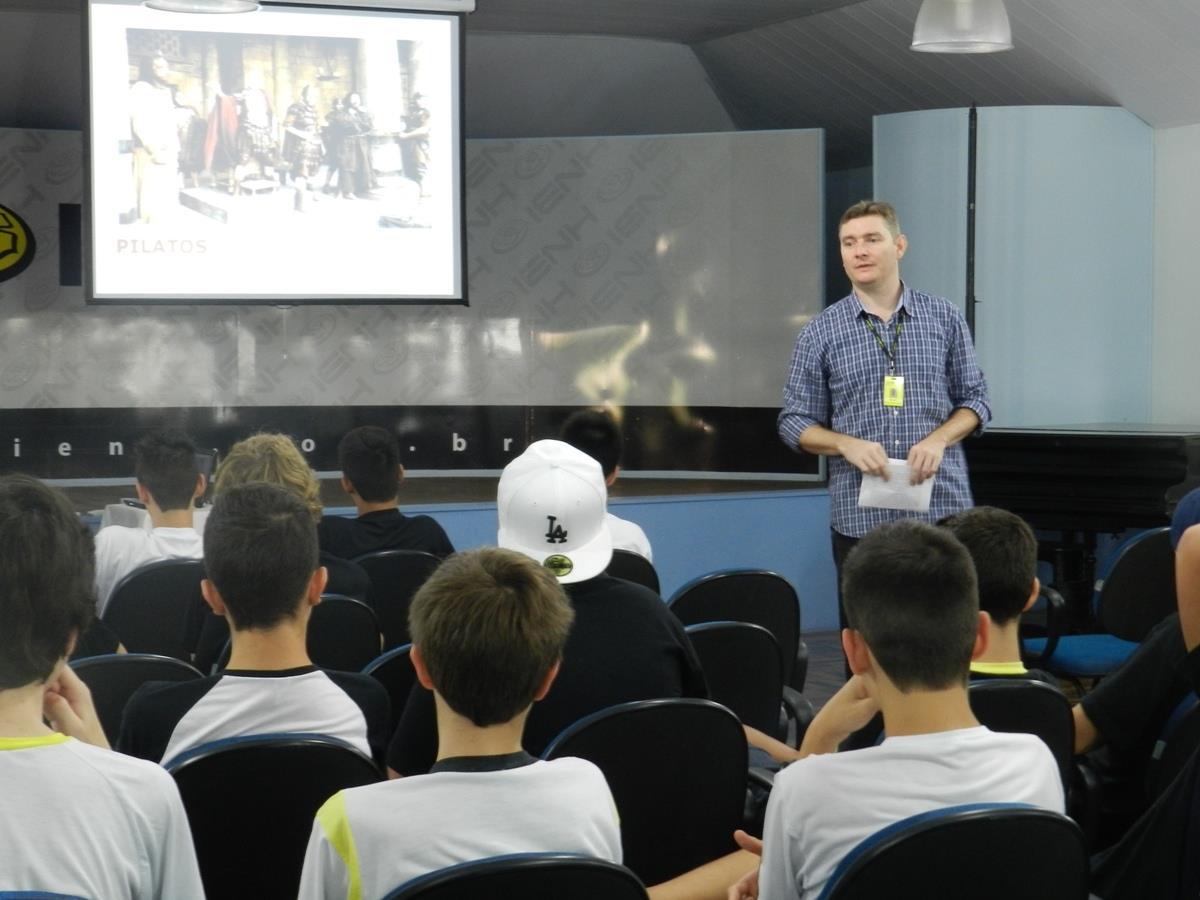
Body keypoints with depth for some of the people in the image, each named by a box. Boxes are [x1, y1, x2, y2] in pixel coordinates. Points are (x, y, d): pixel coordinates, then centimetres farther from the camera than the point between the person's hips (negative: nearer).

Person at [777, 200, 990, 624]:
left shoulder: (945, 318, 7)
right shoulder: (820, 333, 4)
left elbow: (974, 398, 11)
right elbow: (795, 422, 6)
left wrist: (939, 438, -9)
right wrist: (847, 444, -13)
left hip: (942, 509, 1)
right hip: (860, 517, 0)